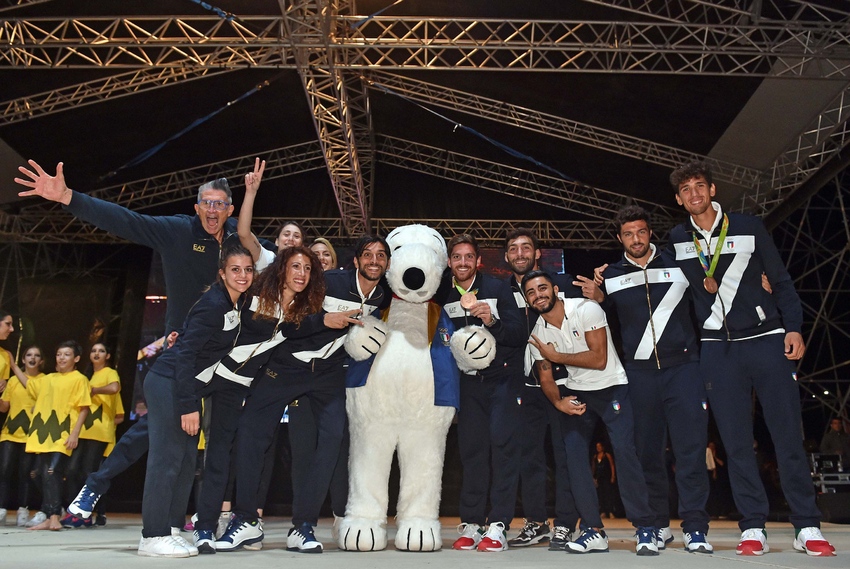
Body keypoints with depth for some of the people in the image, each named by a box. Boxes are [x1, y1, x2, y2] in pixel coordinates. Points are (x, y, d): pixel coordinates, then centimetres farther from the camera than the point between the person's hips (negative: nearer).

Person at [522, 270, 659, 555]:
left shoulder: (586, 309, -18)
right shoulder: (537, 334, -1)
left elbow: (599, 359, -22)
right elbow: (545, 376, 5)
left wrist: (554, 355, -17)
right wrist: (558, 402, -16)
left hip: (611, 387, -5)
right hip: (576, 392, 5)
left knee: (624, 450, -17)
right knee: (573, 452, -7)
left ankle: (645, 528, -5)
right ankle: (594, 531, 1)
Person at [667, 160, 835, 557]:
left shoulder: (748, 227, 5)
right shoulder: (677, 240, 9)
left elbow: (780, 281, 5)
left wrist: (794, 327, -5)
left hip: (768, 340, -1)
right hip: (717, 349, 1)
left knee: (789, 436, -2)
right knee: (735, 442, 2)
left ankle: (807, 528, 6)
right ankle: (753, 528, 9)